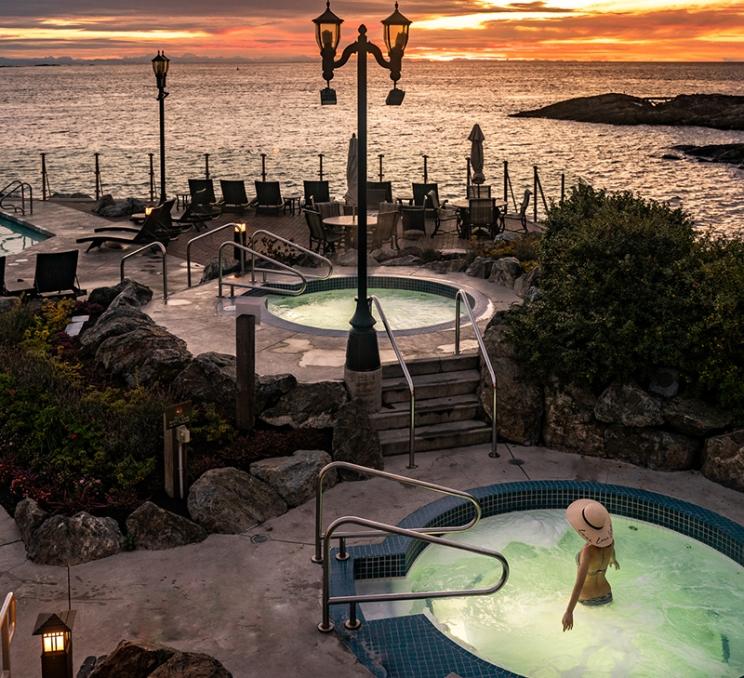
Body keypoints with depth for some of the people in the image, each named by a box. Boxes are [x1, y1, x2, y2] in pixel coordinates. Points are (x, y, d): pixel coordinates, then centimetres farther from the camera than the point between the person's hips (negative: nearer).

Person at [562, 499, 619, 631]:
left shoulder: (589, 551, -36)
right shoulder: (609, 540, -17)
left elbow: (580, 582, -46)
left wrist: (569, 612, -53)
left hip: (586, 599, -4)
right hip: (605, 594, 4)